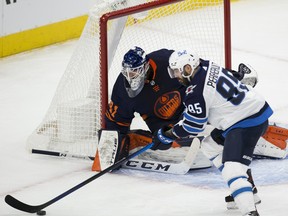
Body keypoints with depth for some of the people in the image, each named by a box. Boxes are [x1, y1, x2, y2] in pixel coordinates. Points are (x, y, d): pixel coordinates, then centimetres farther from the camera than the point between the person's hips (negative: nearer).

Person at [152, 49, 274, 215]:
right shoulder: (207, 66, 8)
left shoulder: (196, 92, -18)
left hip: (247, 123, -11)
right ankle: (248, 189, 30)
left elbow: (192, 127, -8)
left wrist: (167, 135, 5)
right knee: (210, 146, 26)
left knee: (232, 169, -22)